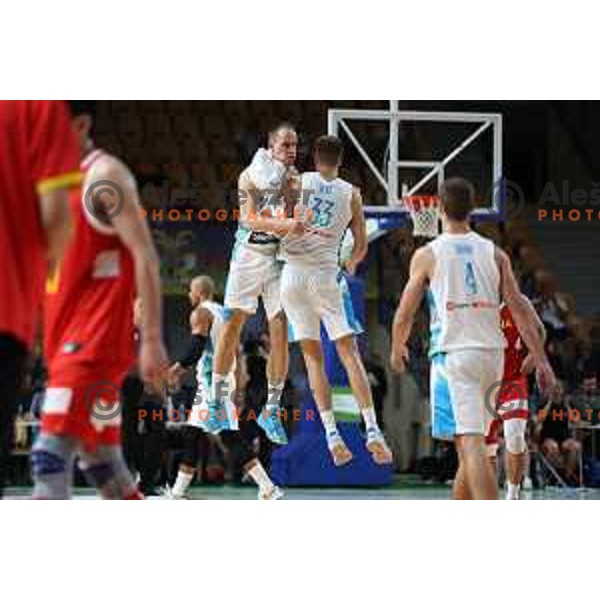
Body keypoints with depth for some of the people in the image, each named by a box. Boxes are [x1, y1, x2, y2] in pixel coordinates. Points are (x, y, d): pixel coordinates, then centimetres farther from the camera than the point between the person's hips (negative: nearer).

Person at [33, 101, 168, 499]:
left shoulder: (103, 175, -9)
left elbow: (145, 255, -15)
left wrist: (152, 339, -20)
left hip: (95, 339, -10)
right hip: (69, 339, 10)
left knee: (51, 451, -17)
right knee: (99, 457, 12)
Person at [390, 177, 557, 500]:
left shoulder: (427, 255, 0)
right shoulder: (494, 253, 9)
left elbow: (403, 316, 2)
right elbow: (520, 310, 2)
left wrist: (397, 350, 22)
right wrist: (541, 361, 3)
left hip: (452, 355, -5)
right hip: (492, 353, 5)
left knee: (471, 445, -13)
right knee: (472, 443, 19)